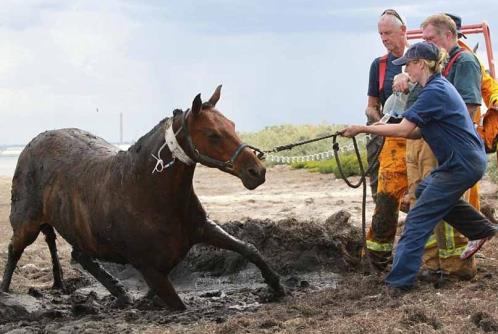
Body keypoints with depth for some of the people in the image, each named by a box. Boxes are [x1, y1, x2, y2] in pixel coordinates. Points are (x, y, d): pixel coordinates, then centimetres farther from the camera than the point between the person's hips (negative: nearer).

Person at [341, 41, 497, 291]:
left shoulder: (434, 92, -19)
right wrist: (378, 128, 1)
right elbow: (418, 131, 12)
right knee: (425, 190, 30)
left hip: (462, 165, -10)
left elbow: (404, 130, -24)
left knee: (418, 219, -8)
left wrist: (363, 129, -16)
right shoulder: (439, 86, 13)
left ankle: (399, 280, -7)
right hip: (470, 161, 10)